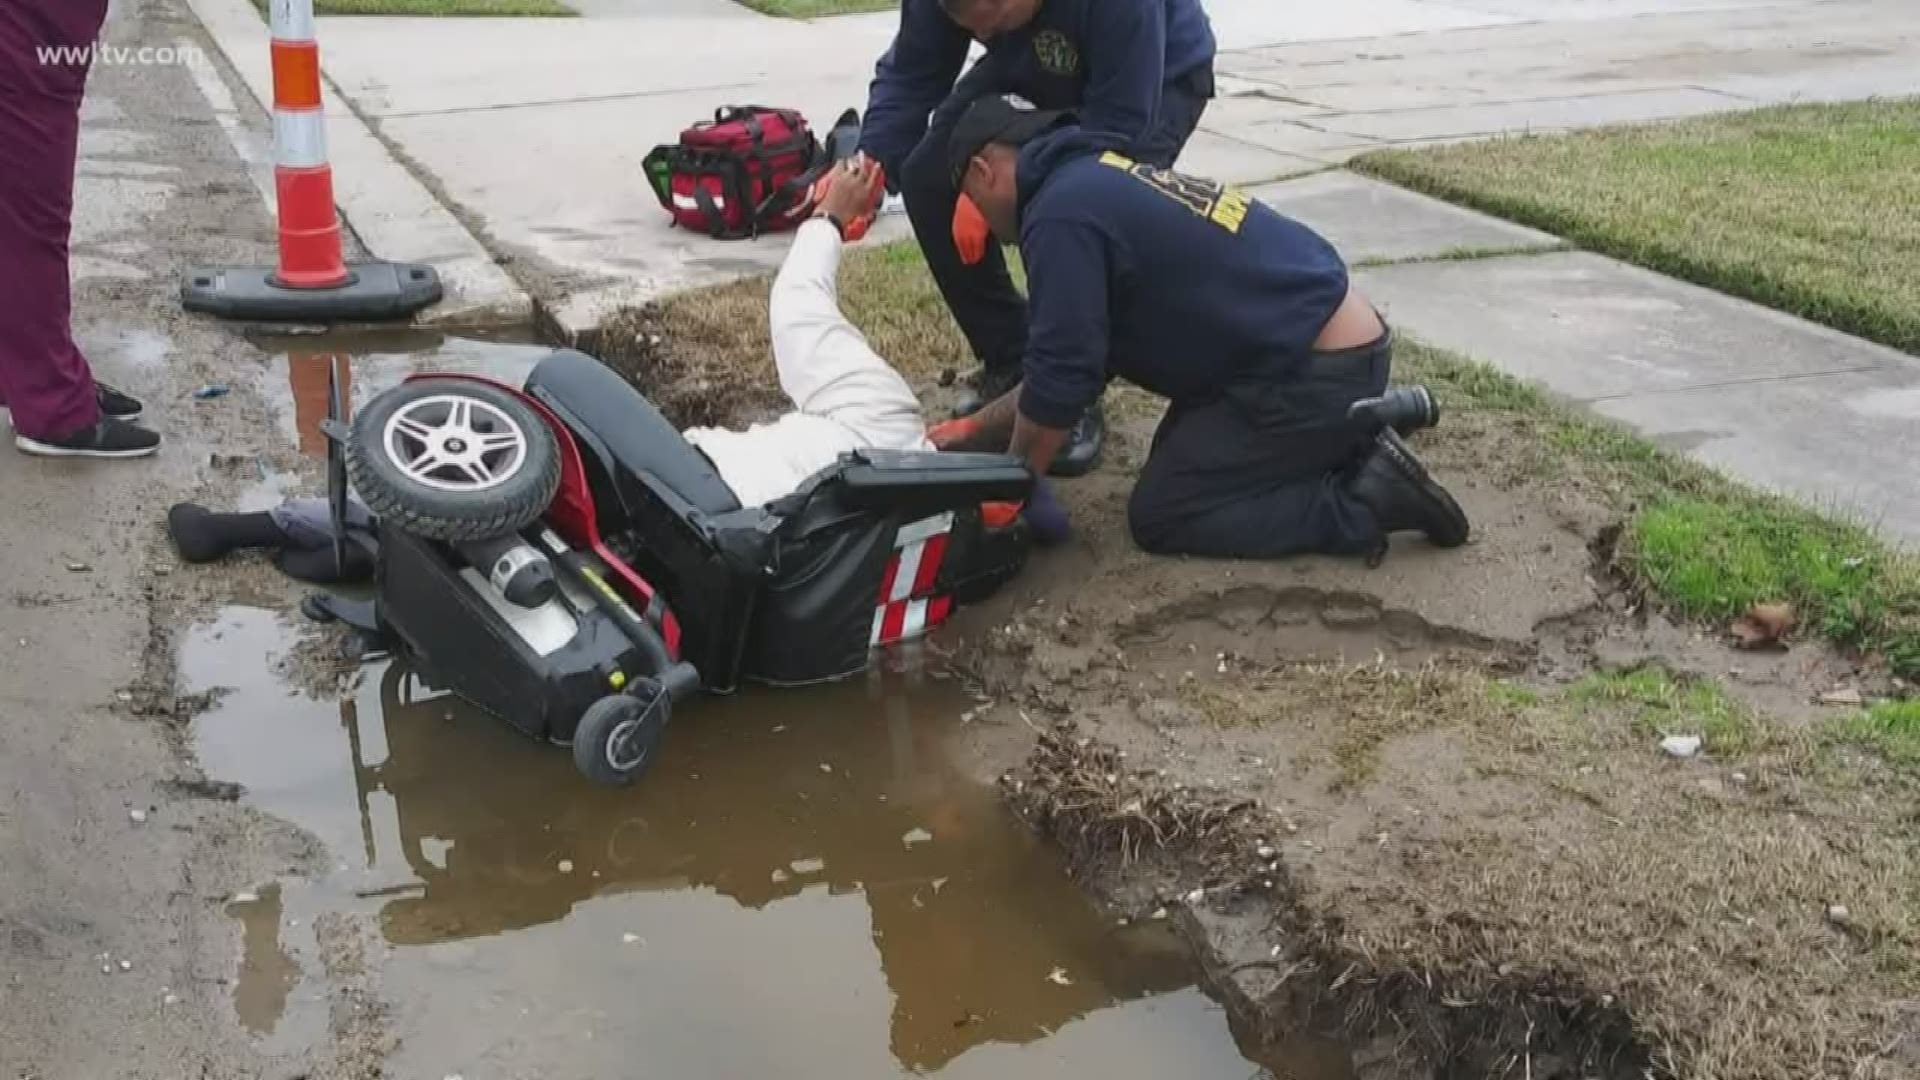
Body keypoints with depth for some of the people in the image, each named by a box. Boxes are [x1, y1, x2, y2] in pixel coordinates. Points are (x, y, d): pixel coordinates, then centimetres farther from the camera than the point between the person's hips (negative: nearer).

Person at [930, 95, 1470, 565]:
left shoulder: (1062, 211, -15)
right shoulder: (1100, 182, 16)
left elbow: (1061, 376, -15)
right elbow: (1076, 361, 22)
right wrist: (973, 429, 23)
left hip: (1318, 370, -10)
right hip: (1337, 341, 10)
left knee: (1159, 516, 0)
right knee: (1181, 456, 23)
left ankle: (1367, 499, -4)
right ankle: (1358, 430, 15)